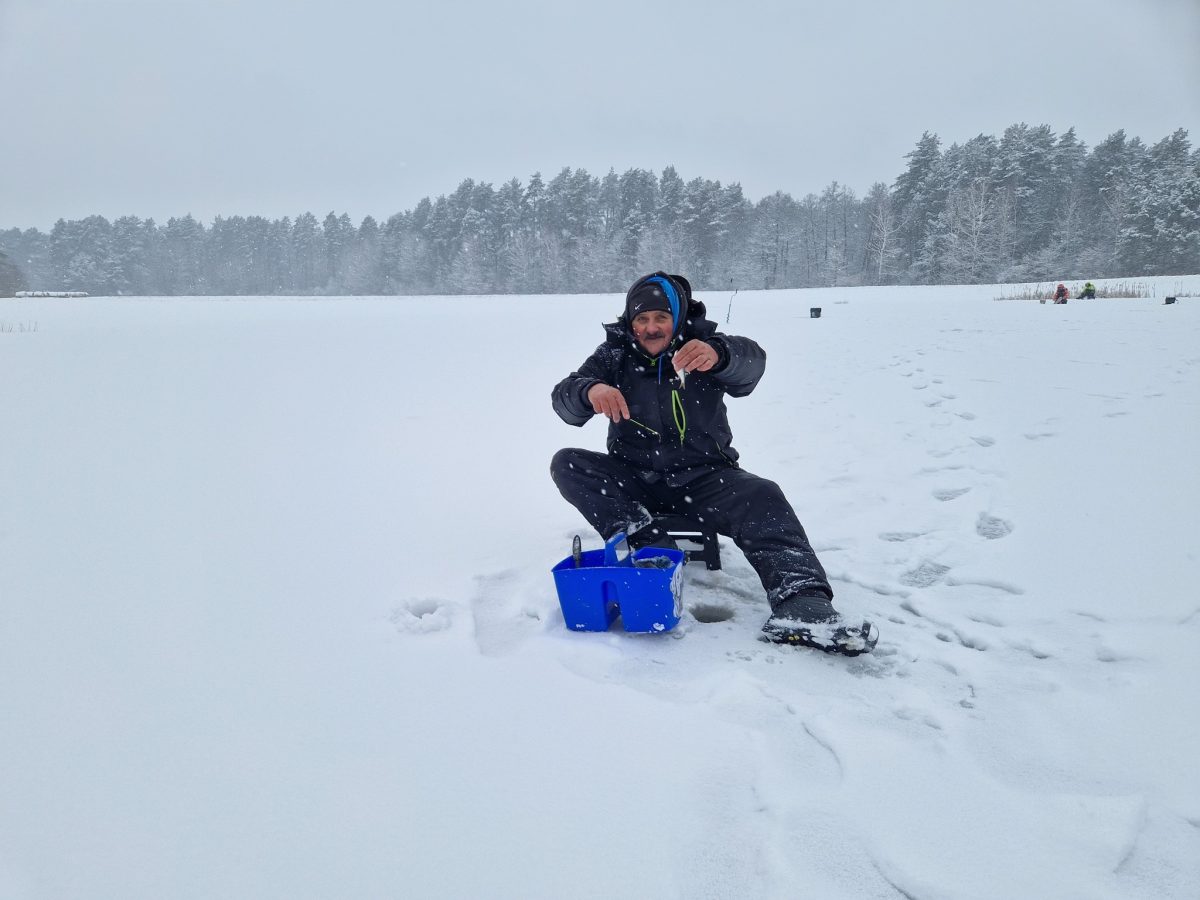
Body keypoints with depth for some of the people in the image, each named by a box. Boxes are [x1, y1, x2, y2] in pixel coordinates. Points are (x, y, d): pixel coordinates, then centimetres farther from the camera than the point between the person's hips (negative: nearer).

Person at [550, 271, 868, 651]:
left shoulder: (702, 344, -1)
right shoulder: (614, 355, 4)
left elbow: (751, 361, -24)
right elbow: (564, 399, -8)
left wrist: (718, 354, -49)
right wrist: (590, 391, -34)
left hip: (701, 476, -2)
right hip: (634, 478, 2)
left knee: (762, 498, -28)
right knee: (567, 463, -20)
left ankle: (802, 601, -43)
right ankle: (642, 547, -30)